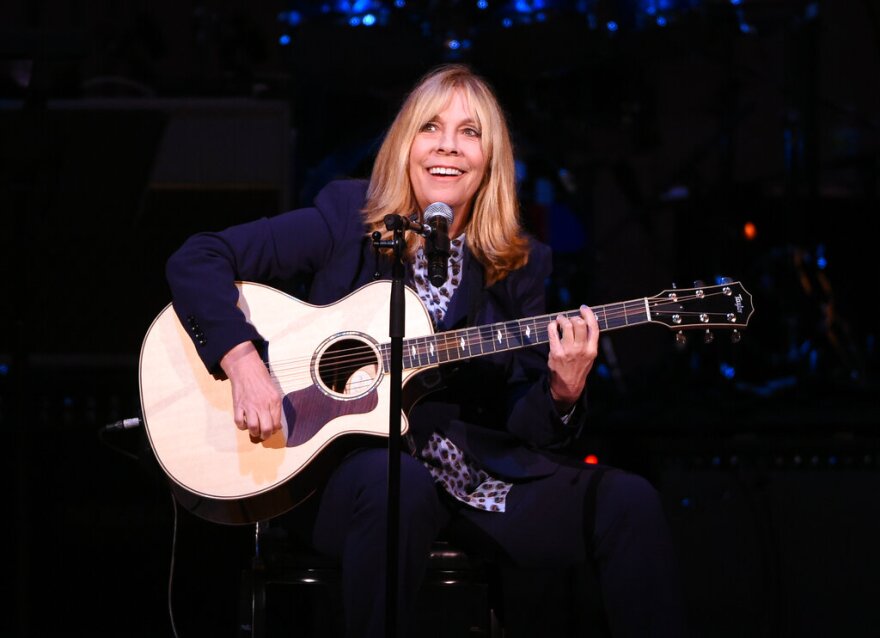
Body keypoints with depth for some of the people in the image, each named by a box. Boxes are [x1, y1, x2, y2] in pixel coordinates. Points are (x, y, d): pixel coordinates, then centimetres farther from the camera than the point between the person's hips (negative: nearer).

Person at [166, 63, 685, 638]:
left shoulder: (518, 264, 8)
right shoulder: (347, 220, 0)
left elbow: (524, 425, 8)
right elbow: (196, 259, -4)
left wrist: (561, 394, -15)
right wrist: (242, 360, -18)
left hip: (482, 474, 3)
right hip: (353, 460, -3)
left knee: (629, 503, -19)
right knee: (395, 484, -40)